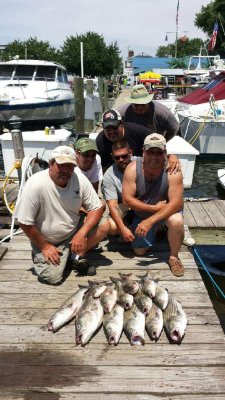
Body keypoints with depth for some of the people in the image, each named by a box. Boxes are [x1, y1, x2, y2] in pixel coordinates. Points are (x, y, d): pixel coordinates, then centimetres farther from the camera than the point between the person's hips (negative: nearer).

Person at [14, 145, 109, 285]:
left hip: (73, 234, 4)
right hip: (45, 240, -3)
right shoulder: (35, 184, -27)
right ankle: (40, 256, 14)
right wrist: (45, 247, -13)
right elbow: (25, 222, -20)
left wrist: (81, 233, -25)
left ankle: (74, 255, 3)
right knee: (53, 277, -18)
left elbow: (97, 208, -11)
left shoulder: (80, 179, -17)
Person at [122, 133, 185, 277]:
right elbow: (127, 199, -24)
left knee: (177, 222, -36)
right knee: (139, 251, 6)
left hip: (166, 210, -2)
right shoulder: (133, 168, -23)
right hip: (141, 213, 2)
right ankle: (155, 230, 37)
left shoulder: (172, 171, -27)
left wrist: (151, 221, -39)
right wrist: (154, 208, -27)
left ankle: (174, 256, -8)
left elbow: (176, 203, -32)